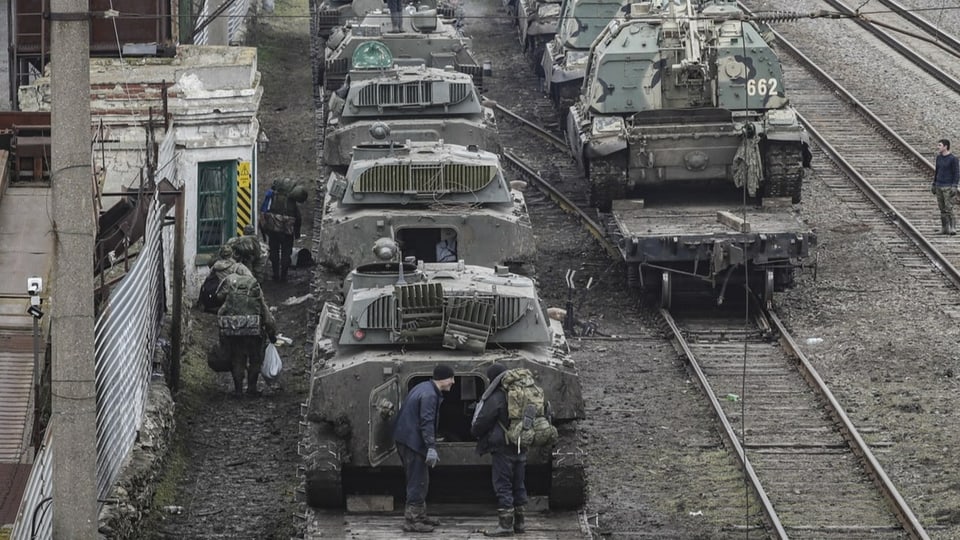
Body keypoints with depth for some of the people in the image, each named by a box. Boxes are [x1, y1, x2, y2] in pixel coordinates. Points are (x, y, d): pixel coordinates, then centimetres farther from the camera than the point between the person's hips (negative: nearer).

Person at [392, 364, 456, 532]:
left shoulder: (424, 388, 15)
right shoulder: (429, 395, -18)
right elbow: (427, 422, -25)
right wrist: (431, 448, -27)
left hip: (405, 439, 11)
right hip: (412, 441, -11)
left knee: (419, 480, 20)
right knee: (418, 481, -7)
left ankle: (420, 515, 30)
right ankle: (411, 520, -6)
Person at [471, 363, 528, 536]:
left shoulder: (496, 398, -14)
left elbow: (482, 420, -13)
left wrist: (475, 431, 8)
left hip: (502, 447, -8)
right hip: (521, 447, 8)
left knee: (503, 485, -5)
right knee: (518, 485, 14)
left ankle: (505, 525, -7)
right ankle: (519, 522, 18)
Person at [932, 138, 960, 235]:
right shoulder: (939, 157, 10)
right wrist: (934, 184, 17)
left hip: (948, 187, -6)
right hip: (939, 187, 6)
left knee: (949, 208, -12)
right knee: (942, 209, 5)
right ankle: (944, 228, 8)